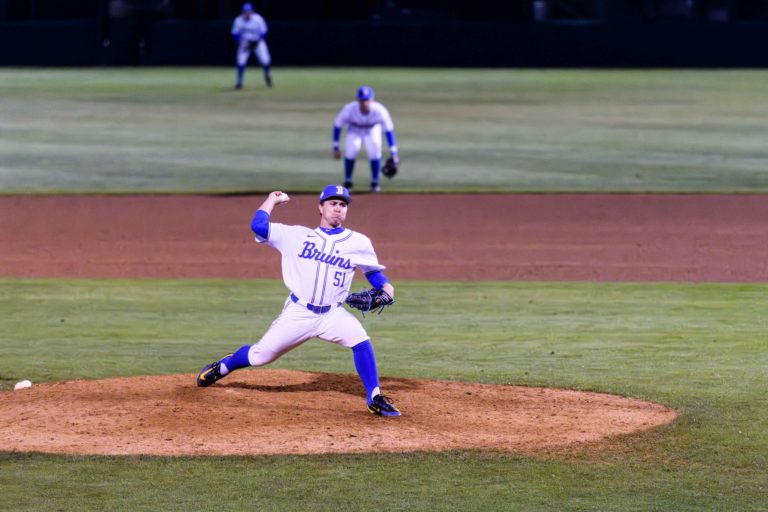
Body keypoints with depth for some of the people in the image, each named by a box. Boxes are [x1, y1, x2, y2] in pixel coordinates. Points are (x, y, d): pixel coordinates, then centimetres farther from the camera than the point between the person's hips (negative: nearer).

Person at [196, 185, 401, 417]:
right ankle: (223, 366, 34)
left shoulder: (358, 243, 4)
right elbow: (258, 225, -1)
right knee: (260, 355, 2)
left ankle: (375, 398, -14)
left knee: (361, 341, -26)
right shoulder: (298, 236, 3)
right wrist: (273, 199, 10)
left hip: (332, 315, 0)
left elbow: (374, 271, 12)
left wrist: (386, 289, -8)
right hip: (298, 312, 0)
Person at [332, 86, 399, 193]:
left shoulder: (380, 111, -36)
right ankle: (347, 182, -1)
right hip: (354, 130, 0)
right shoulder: (349, 109, -35)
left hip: (372, 131, 0)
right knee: (350, 151, -20)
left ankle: (375, 183, 1)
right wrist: (335, 148, -19)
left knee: (375, 152, -19)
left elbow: (389, 129, -27)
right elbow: (337, 125, -20)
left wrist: (393, 153, -29)